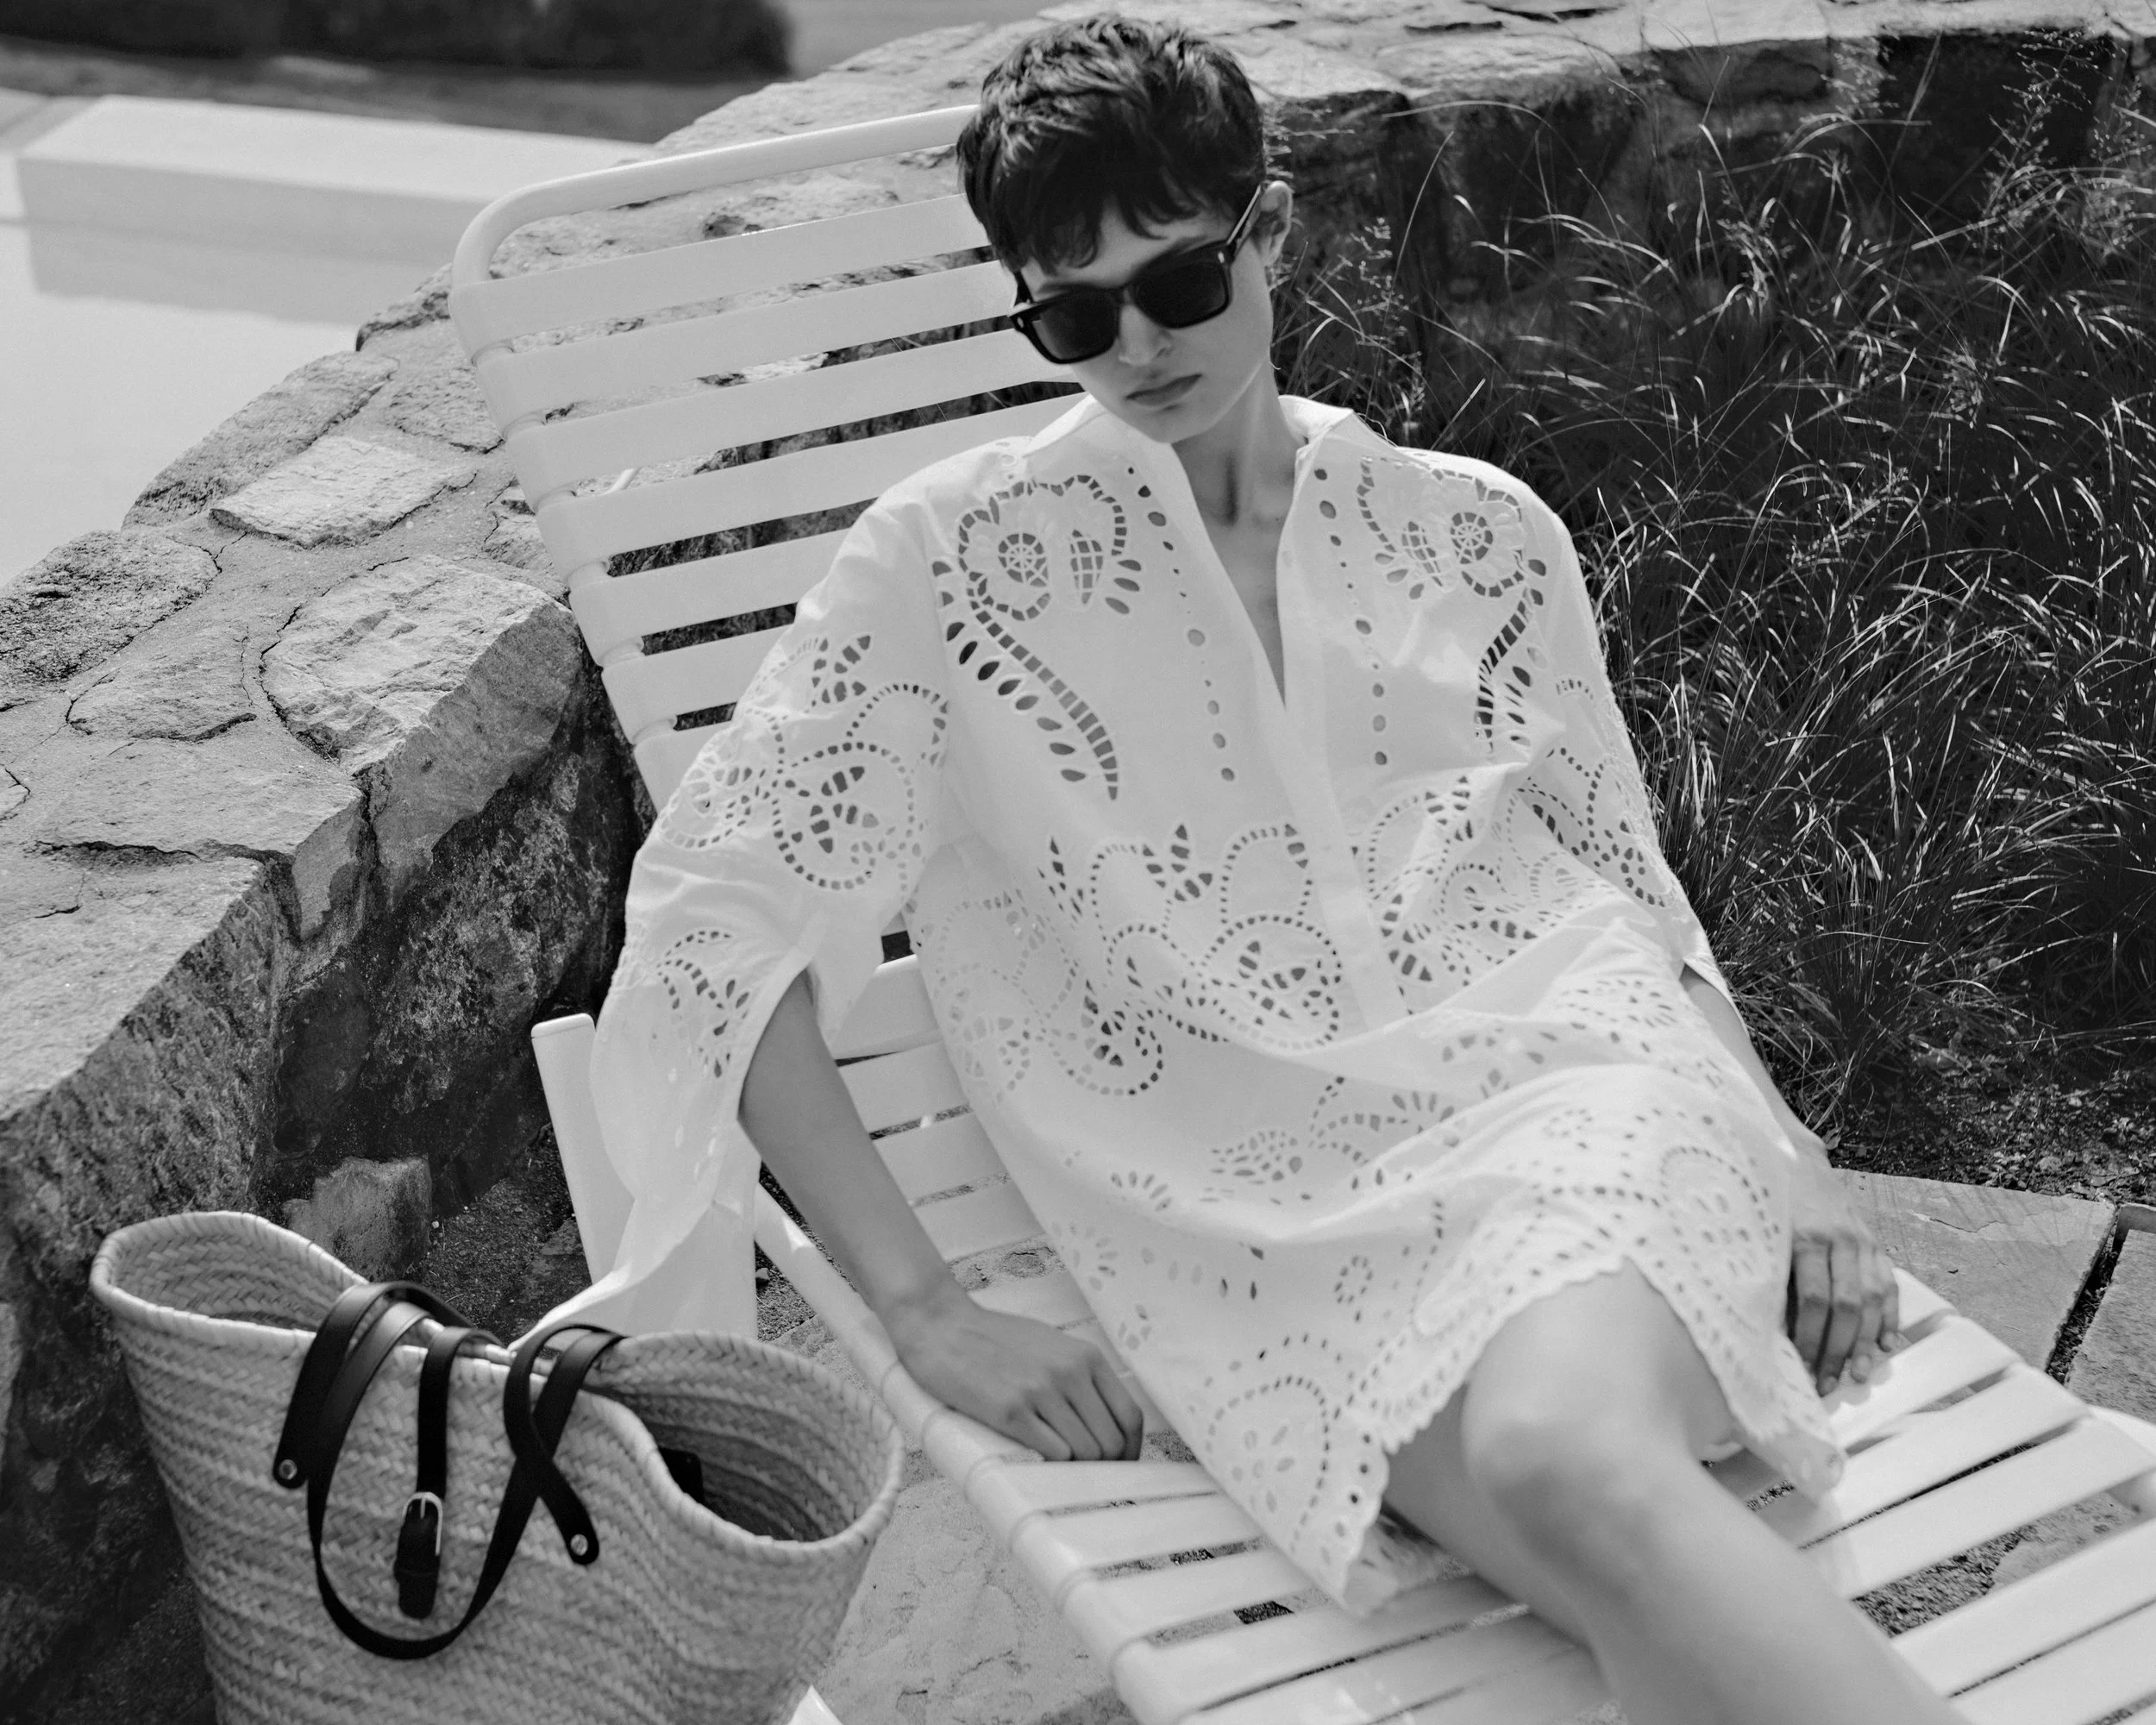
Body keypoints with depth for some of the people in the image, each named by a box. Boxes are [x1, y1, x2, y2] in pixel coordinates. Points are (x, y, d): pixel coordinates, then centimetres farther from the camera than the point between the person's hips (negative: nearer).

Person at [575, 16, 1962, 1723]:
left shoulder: (1479, 533, 16)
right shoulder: (959, 557, 6)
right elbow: (713, 907, 1)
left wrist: (1788, 1160, 7)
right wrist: (922, 1305, -6)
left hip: (1575, 1077, 2)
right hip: (1284, 1213, -2)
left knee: (1564, 1453, -35)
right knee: (1560, 1488, -35)